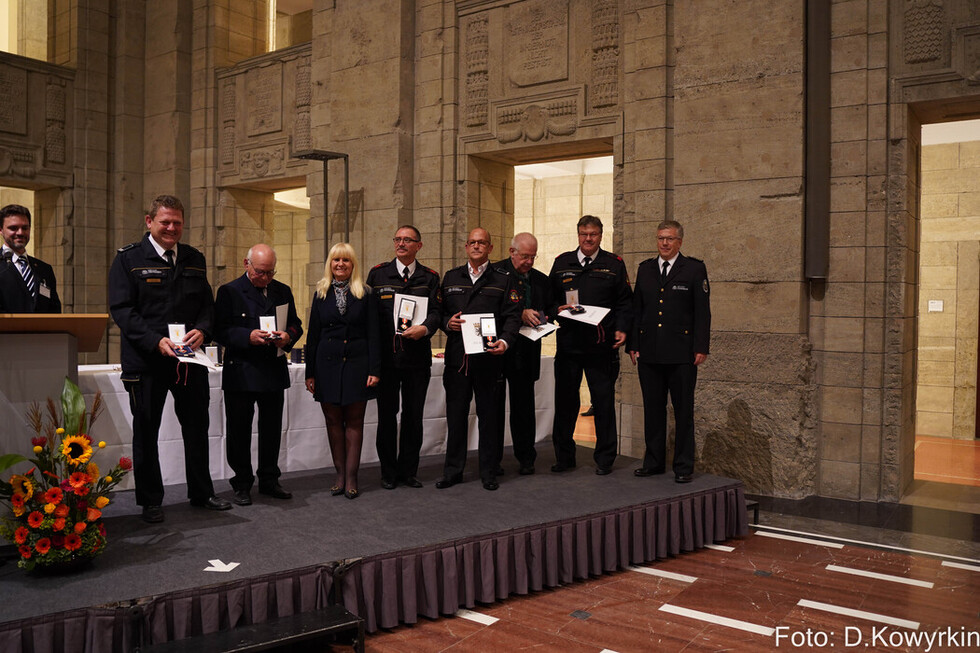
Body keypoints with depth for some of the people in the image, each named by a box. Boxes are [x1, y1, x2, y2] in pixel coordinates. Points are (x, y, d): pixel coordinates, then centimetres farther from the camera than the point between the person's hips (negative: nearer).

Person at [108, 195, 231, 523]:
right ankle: (150, 501, 20)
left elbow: (207, 304, 12)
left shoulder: (194, 259, 11)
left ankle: (201, 493, 27)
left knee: (197, 427, 12)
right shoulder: (128, 258, -3)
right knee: (146, 431, 7)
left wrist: (202, 330, -10)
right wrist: (156, 341, -22)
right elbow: (121, 308, -10)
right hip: (146, 360, -4)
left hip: (190, 358, 4)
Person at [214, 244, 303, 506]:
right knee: (239, 430, 4)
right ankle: (242, 484, 16)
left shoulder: (283, 291, 10)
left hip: (274, 373, 4)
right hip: (240, 373, -3)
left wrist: (288, 335, -9)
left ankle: (269, 480, 25)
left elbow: (296, 324, 14)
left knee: (272, 430, 11)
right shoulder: (229, 292, -3)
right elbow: (220, 330, -10)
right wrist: (248, 336, -24)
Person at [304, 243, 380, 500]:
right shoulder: (321, 294, 9)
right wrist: (310, 372, 4)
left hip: (356, 363, -2)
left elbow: (373, 334, 1)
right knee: (333, 421, 5)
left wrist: (374, 369, -8)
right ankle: (340, 475, 13)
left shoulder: (365, 294, 4)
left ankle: (351, 478, 5)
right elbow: (313, 334, 9)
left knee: (354, 421, 1)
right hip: (327, 363, 2)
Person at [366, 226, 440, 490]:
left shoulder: (430, 277, 7)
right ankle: (389, 472, 17)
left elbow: (435, 310, 0)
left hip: (417, 357, 1)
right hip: (385, 356, -1)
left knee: (414, 416, 8)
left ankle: (409, 470, 20)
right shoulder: (377, 274, 6)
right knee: (387, 415, 6)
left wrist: (425, 328, -23)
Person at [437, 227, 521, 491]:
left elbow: (512, 315, 0)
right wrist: (447, 323, -5)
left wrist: (504, 341, -16)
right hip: (457, 357, 2)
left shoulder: (503, 279, 6)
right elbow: (440, 311, 17)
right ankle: (453, 470, 16)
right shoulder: (451, 278, 15)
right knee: (455, 415, 5)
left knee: (490, 415, 4)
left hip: (489, 358, -2)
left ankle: (489, 472, 15)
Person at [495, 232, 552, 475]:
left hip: (526, 352, 3)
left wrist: (543, 319, -3)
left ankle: (526, 457, 14)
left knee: (523, 405, 5)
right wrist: (521, 314, -23)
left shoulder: (541, 280, 13)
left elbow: (550, 309, 20)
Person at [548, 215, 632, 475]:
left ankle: (604, 459, 15)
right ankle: (564, 456, 19)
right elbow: (549, 297, 14)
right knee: (565, 401, 6)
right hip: (568, 344, 2)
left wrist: (622, 329, -7)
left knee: (604, 402, 3)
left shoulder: (614, 264, 6)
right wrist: (558, 309, -7)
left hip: (602, 345, -2)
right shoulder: (562, 263, 10)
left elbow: (625, 302, 5)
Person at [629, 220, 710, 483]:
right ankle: (653, 462, 20)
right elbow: (636, 309, 14)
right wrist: (633, 345, 8)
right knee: (652, 409, 9)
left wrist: (701, 348, -8)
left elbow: (702, 311, -2)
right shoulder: (645, 269, 13)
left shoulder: (695, 269, 1)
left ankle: (684, 466, 10)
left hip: (682, 353, -4)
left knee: (683, 411, 2)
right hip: (649, 353, 4)